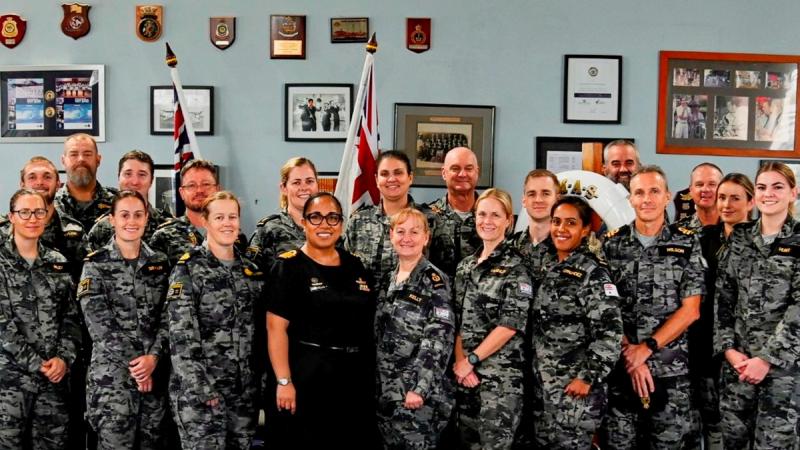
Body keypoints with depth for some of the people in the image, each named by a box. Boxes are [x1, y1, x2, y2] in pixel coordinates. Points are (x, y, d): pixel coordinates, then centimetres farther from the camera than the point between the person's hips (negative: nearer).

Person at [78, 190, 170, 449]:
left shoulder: (160, 263, 10)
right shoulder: (96, 265, -1)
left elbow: (167, 317, 4)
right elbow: (98, 321, -9)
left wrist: (154, 356, -11)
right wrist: (134, 364, -13)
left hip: (155, 372, 4)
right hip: (112, 374, -4)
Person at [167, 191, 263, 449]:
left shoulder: (251, 270, 11)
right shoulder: (188, 270, -7)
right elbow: (181, 336, -13)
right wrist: (201, 389, -18)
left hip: (245, 389, 6)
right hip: (199, 390, -5)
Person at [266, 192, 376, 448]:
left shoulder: (356, 266, 10)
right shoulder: (289, 266, -6)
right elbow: (276, 327, -13)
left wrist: (372, 374, 13)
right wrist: (284, 381, -19)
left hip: (356, 378, 6)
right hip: (306, 377, -5)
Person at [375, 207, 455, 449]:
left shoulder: (435, 281, -9)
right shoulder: (388, 279, 12)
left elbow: (439, 339, -16)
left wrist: (421, 389, -21)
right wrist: (376, 384, 12)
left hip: (420, 392, -6)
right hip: (386, 390, 6)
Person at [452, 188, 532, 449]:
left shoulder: (515, 268, -7)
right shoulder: (465, 266, 12)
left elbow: (510, 325, -13)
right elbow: (457, 320, 9)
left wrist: (470, 361, -11)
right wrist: (460, 361, -5)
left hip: (501, 375, -6)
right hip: (465, 373, 6)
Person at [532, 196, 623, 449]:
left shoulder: (593, 272, -11)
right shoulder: (552, 270, 12)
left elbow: (610, 333, -18)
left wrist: (587, 379, -19)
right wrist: (534, 375, 14)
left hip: (573, 388, -7)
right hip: (543, 386, 8)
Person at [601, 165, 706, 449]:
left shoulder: (687, 244, 2)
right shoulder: (611, 243, 4)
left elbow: (690, 311, -3)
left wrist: (647, 348, -12)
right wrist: (629, 352, -10)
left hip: (671, 370, 0)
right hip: (620, 367, 1)